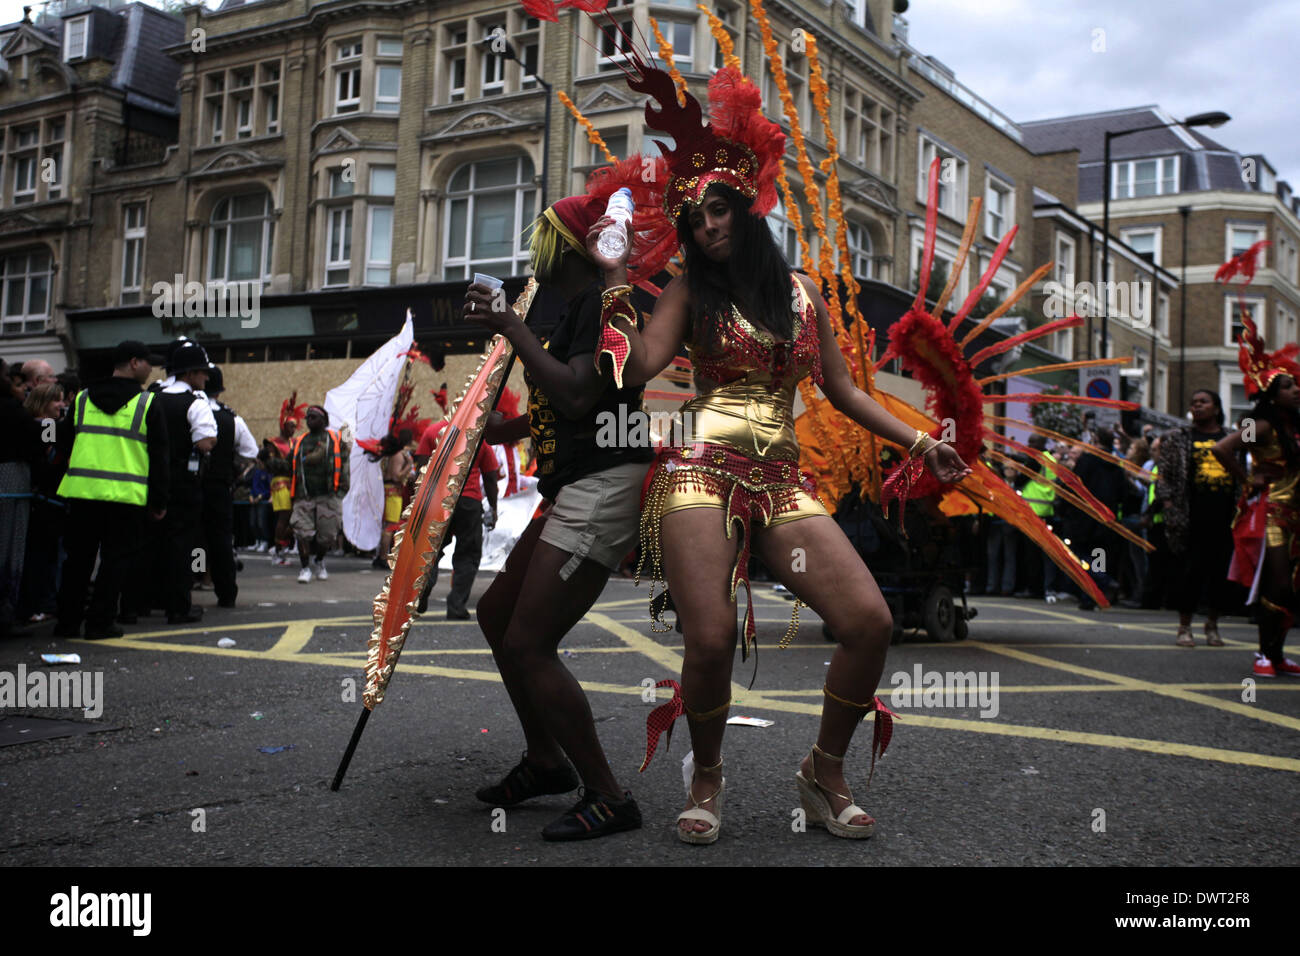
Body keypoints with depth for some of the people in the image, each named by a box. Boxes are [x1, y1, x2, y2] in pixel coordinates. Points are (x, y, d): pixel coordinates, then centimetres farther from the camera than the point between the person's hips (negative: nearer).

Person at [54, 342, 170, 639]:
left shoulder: (82, 399, 12)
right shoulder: (149, 403, -1)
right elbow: (160, 455, -1)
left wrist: (66, 493, 20)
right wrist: (159, 500, 4)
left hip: (82, 491, 4)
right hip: (126, 493, -4)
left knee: (77, 558, 11)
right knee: (116, 558, 4)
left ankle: (68, 621, 15)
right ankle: (100, 622, 3)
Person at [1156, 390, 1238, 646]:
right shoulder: (1178, 437, 7)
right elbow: (1163, 474, 5)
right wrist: (1169, 506, -6)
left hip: (1224, 518, 2)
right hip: (1192, 518, -2)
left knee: (1220, 571, 5)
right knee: (1190, 571, -4)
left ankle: (1212, 626, 19)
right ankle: (1184, 627, 6)